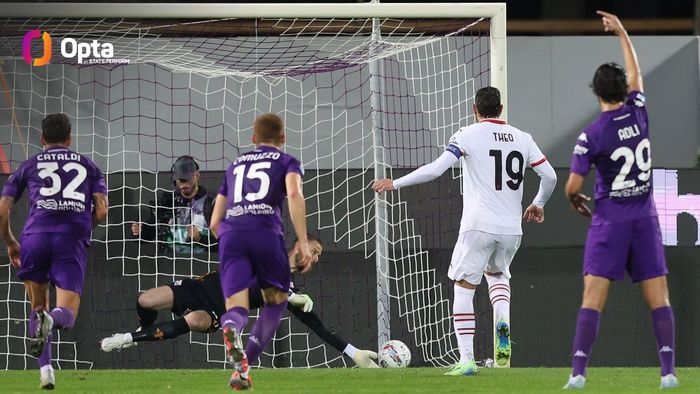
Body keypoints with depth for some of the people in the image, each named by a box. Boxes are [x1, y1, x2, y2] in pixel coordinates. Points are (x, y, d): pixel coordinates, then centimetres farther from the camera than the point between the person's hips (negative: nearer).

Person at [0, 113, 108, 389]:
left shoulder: (30, 165, 20)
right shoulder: (88, 166, 22)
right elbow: (101, 212, 10)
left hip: (36, 235, 0)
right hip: (73, 240, 0)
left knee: (38, 305, 19)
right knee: (67, 315, 1)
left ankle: (45, 368, -2)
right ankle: (52, 319, -37)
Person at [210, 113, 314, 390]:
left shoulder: (235, 166, 32)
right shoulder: (287, 162, 20)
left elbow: (215, 223, 31)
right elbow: (294, 194, -4)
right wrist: (303, 242, -7)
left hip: (230, 232, 3)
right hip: (266, 230, -3)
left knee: (236, 307, -3)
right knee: (276, 302, 16)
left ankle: (231, 328, -42)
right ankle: (245, 363, -3)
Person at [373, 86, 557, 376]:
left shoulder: (468, 135, -3)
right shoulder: (522, 138, 10)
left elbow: (436, 169, -13)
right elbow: (549, 176, 8)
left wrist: (395, 183, -5)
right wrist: (538, 204, 28)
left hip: (478, 226, -4)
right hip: (512, 227, 5)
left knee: (463, 289, 4)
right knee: (497, 274, 30)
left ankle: (466, 359, -5)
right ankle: (503, 322, 1)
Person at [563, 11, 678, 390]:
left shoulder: (591, 135, -10)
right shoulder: (637, 112, 0)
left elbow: (572, 186, -9)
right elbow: (635, 75, 20)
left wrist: (575, 200, 15)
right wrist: (622, 33, 30)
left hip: (609, 220, -3)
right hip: (645, 217, 3)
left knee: (592, 298, -5)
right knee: (658, 298, 2)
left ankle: (578, 372, -12)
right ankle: (668, 370, -5)